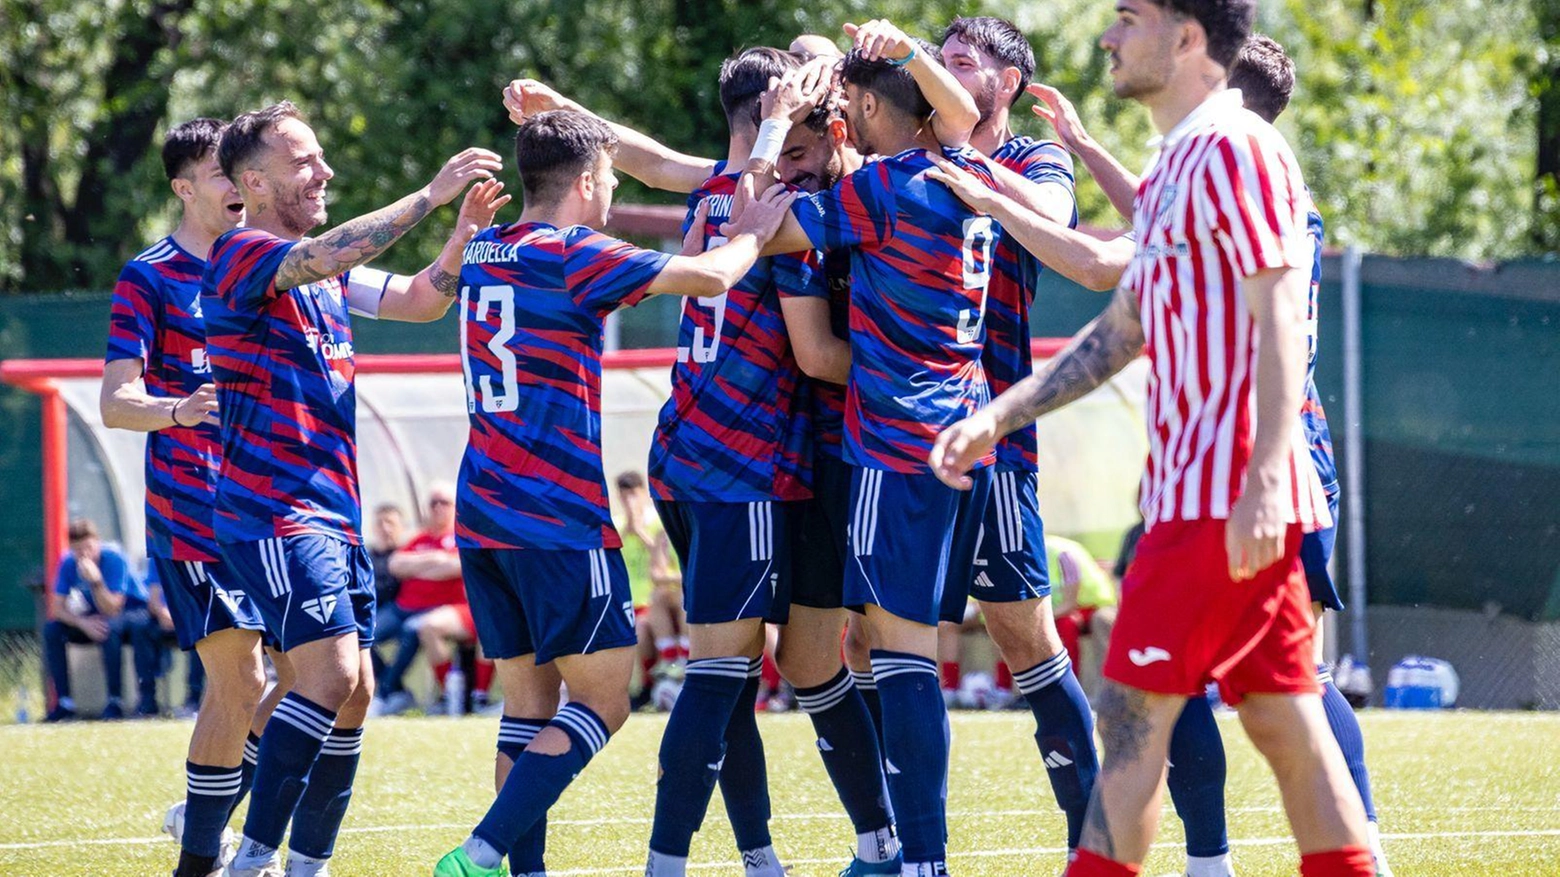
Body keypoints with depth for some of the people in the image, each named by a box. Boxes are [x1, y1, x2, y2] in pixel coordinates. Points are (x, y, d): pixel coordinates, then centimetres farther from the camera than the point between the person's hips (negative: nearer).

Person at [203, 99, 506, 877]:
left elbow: (418, 299, 16)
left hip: (334, 512, 9)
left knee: (352, 694, 6)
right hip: (273, 511, -9)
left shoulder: (327, 276, 18)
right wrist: (431, 195, -27)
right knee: (330, 674, -19)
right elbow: (325, 255, -27)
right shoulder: (241, 257, -10)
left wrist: (467, 229, -1)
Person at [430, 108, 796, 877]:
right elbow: (708, 277, -13)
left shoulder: (485, 251, 13)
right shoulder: (573, 256, -11)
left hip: (482, 513, 8)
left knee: (528, 702, 11)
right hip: (559, 516, -8)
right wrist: (753, 233, 7)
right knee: (602, 700, -2)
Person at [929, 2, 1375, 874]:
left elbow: (1279, 320, -18)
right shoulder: (1172, 170, 19)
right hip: (1200, 493, 9)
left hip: (1223, 501, -9)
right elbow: (1119, 334, 26)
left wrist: (1261, 482, -26)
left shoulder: (1235, 151, -11)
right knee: (1284, 722, 7)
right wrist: (997, 417, 21)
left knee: (1133, 713, -7)